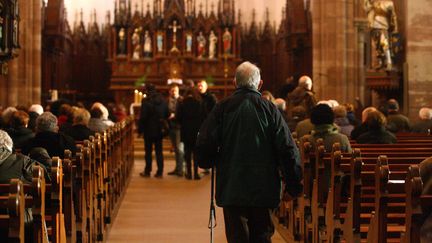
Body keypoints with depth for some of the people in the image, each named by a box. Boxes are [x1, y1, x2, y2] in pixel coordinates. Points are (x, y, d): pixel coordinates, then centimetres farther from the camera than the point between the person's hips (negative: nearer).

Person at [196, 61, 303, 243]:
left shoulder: (223, 108, -4)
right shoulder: (269, 109, -2)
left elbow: (204, 145, -7)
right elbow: (288, 149, -4)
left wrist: (209, 163, 16)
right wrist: (294, 185, 5)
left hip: (231, 188, -1)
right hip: (264, 188, 1)